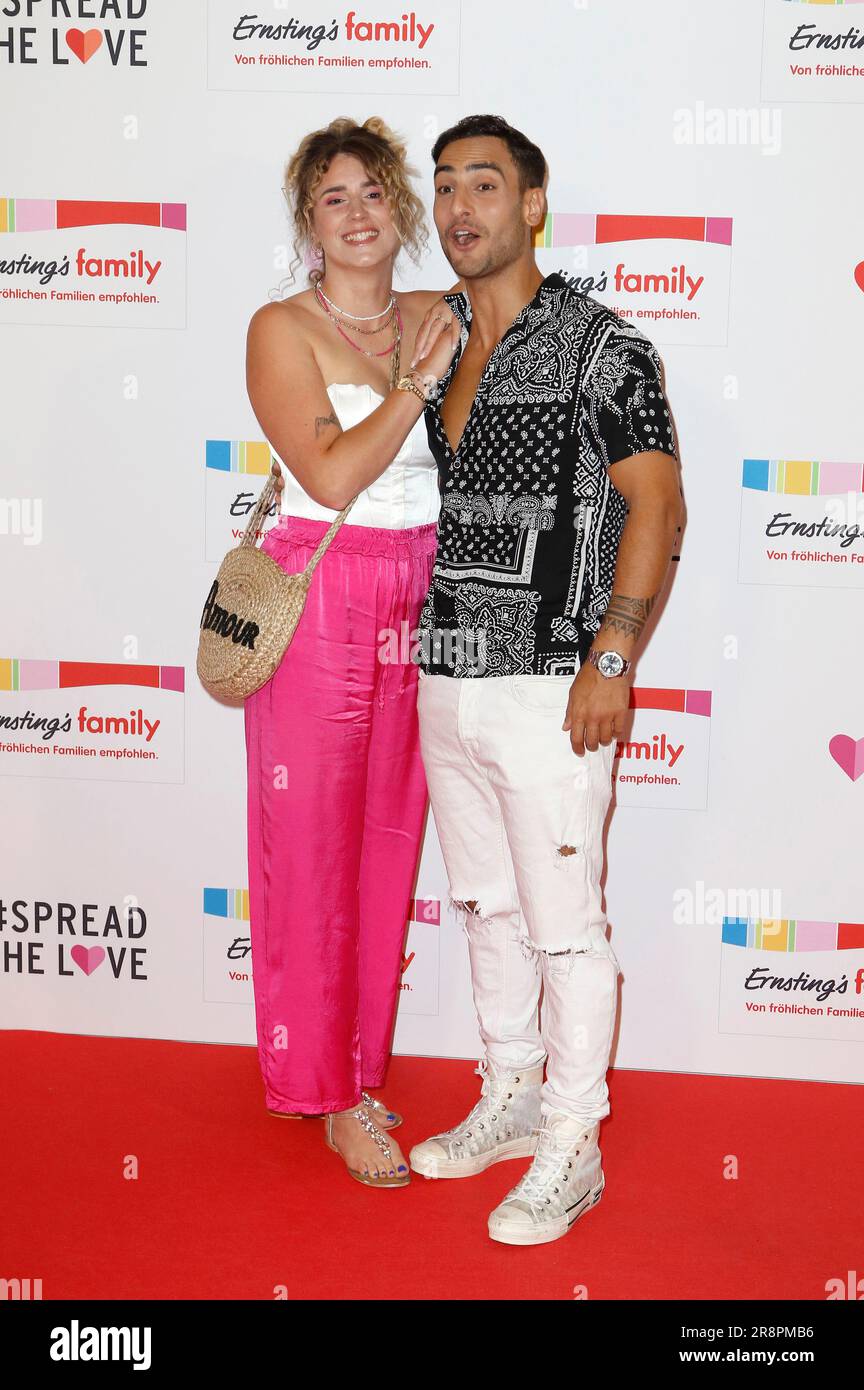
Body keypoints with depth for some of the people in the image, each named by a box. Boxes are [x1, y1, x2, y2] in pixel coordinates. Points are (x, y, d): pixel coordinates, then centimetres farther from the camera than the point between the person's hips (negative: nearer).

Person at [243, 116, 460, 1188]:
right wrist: (418, 378, -12)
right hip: (318, 605, -5)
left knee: (387, 841, 11)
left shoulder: (431, 317, 11)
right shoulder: (282, 329, -5)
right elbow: (331, 474, -17)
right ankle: (329, 1092, 16)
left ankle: (360, 1066, 26)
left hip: (417, 606, 5)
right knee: (315, 847, 2)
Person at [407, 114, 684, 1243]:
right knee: (488, 906, 18)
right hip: (445, 683, 7)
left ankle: (572, 1146, 16)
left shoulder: (599, 346, -9)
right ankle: (510, 1099, 34)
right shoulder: (431, 344, 11)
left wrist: (611, 660, -18)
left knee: (564, 924, 2)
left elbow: (656, 503, -13)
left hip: (548, 691, -7)